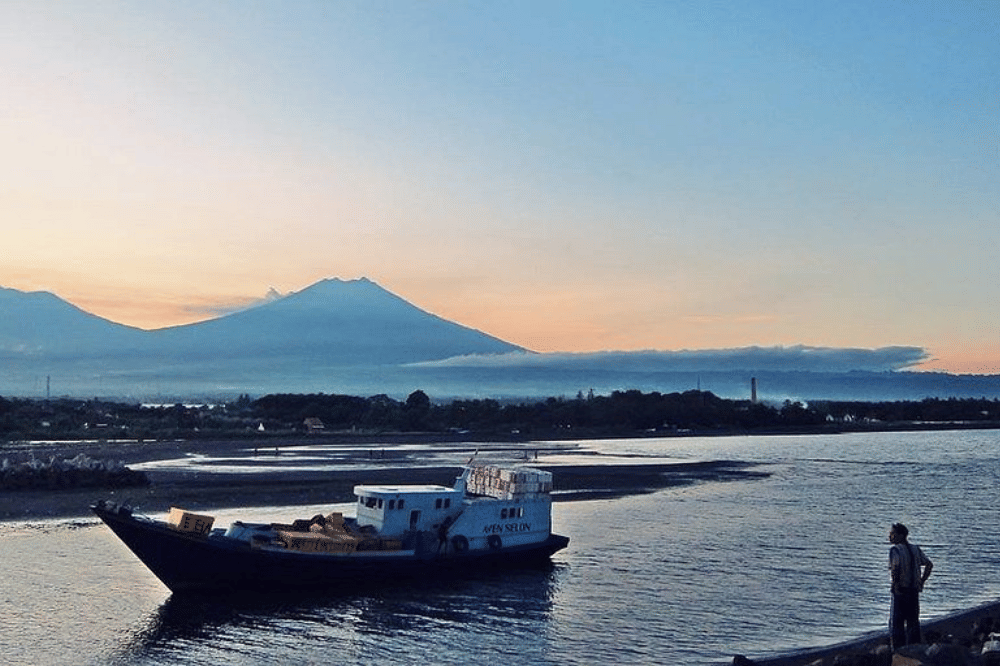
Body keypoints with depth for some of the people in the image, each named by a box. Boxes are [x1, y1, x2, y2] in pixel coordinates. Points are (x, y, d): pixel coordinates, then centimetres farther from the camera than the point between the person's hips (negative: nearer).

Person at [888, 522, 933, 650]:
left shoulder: (895, 550, -13)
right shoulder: (915, 549, 9)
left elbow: (895, 568, -28)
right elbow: (929, 564, 12)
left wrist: (895, 585, -16)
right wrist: (921, 582, 13)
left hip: (900, 592, -7)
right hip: (914, 592, 7)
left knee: (896, 625, 1)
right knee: (913, 623, 15)